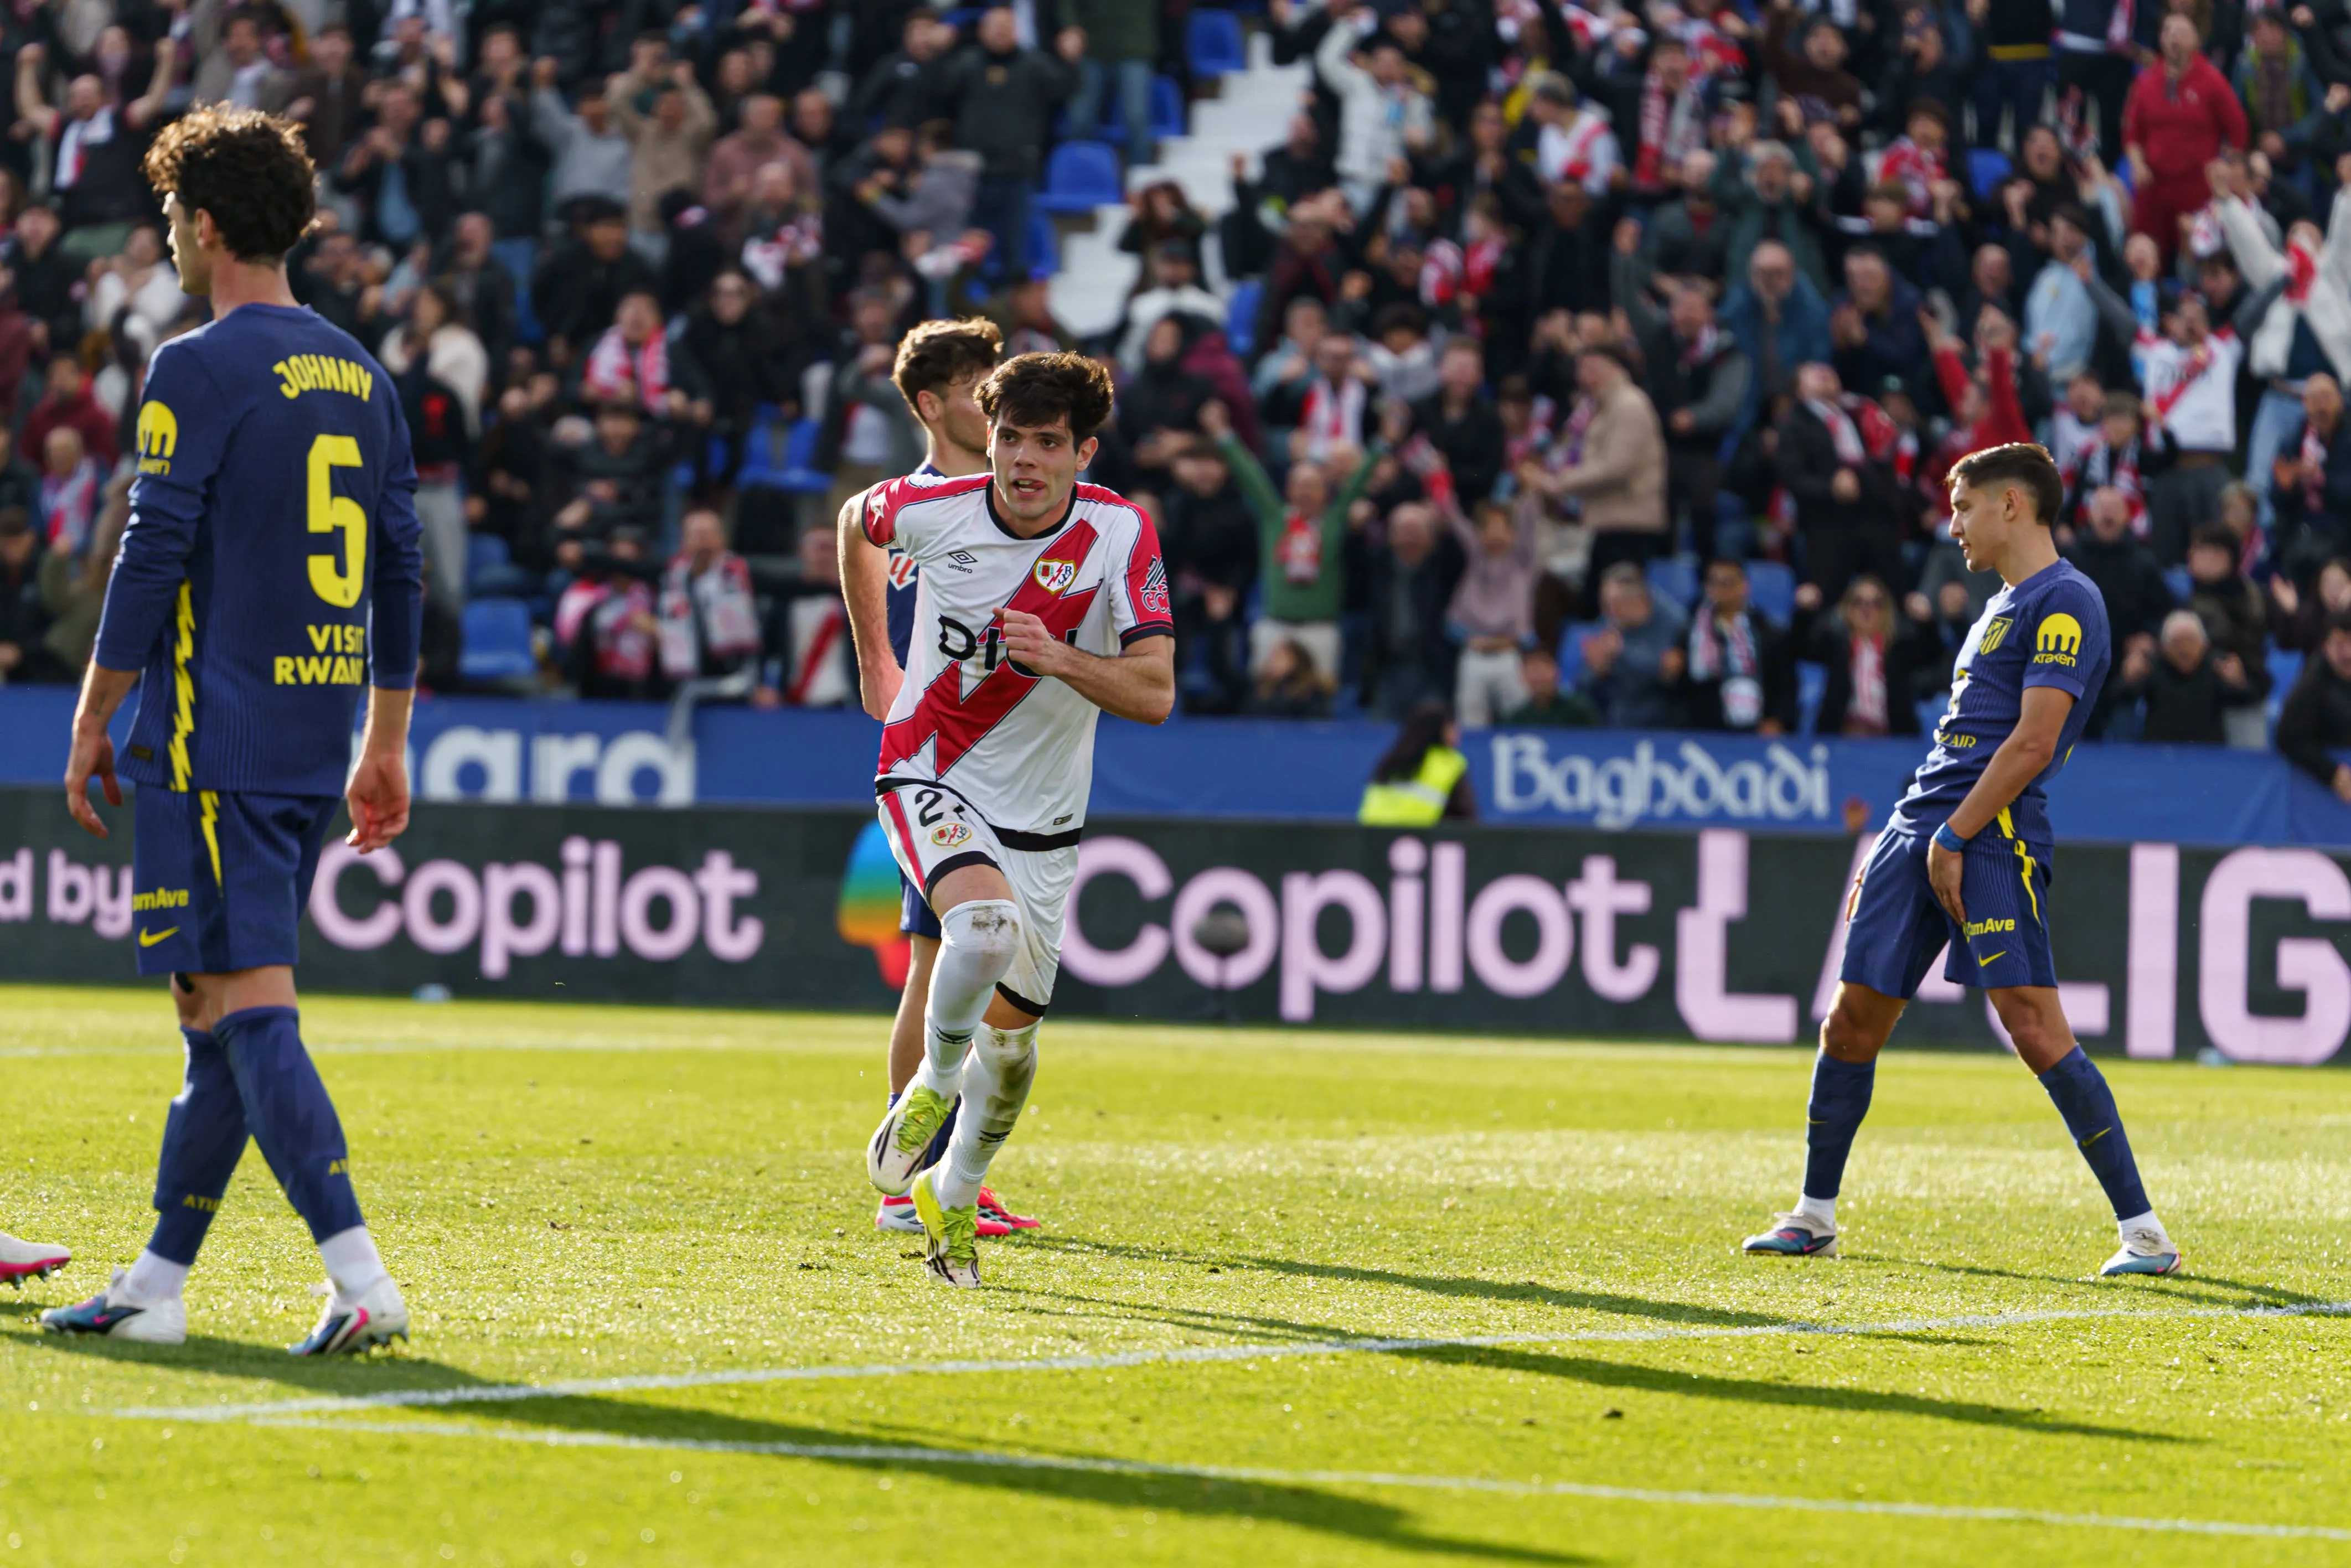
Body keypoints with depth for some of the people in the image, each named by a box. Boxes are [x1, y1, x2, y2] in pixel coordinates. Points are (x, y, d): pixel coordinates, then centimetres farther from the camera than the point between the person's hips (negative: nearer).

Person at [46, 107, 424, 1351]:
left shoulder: (199, 370, -10)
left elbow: (152, 558, -12)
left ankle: (360, 1278, -21)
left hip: (214, 738, -8)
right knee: (227, 1015, 13)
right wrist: (385, 744, 22)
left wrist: (92, 723, -4)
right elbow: (400, 573, 16)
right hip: (317, 740, 8)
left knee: (243, 1006, -11)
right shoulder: (360, 376, 13)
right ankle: (156, 1283, 19)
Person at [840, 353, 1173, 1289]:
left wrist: (1058, 657, -39)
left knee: (1011, 1027, 6)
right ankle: (931, 1087, -4)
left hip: (1042, 816, 2)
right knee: (987, 927, -32)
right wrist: (873, 659, 18)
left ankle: (951, 1195, 33)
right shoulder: (934, 510, -13)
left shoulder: (1119, 535, -16)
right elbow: (857, 522, 12)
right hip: (930, 780, -2)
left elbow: (1154, 693, -22)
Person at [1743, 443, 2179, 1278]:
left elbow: (2031, 743, -16)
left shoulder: (2065, 604, -8)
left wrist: (1953, 838, -18)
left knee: (2036, 1028, -16)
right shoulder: (2003, 606, 22)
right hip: (1924, 826, 9)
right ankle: (1814, 1216, 22)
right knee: (1852, 1021, 10)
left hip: (1992, 835, -9)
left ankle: (2143, 1231, -13)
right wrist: (1896, 852, 23)